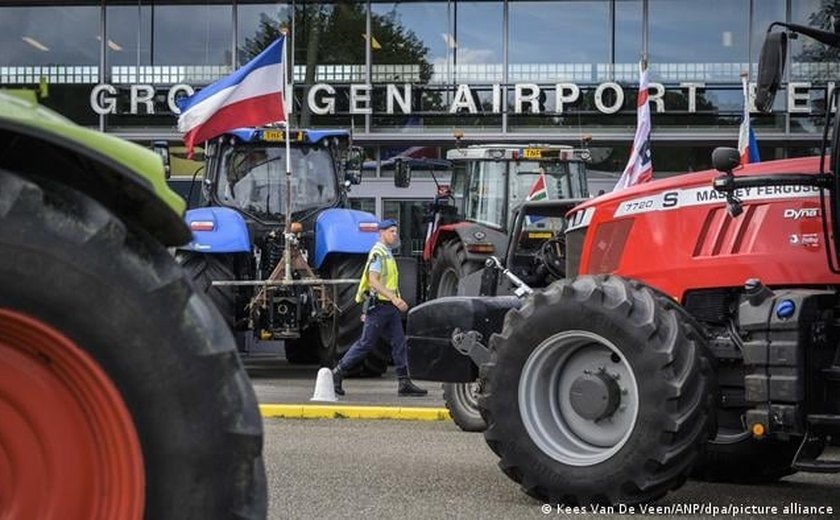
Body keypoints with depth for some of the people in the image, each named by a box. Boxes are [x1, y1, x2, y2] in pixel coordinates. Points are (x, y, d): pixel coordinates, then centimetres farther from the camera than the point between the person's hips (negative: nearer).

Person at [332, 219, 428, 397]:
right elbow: (373, 281, -23)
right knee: (366, 344, -4)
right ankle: (337, 374, 6)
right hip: (379, 305, -9)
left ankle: (405, 383, 0)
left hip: (390, 308, 9)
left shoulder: (387, 254, 18)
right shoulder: (377, 253, -13)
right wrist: (394, 298, -30)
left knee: (399, 342, 2)